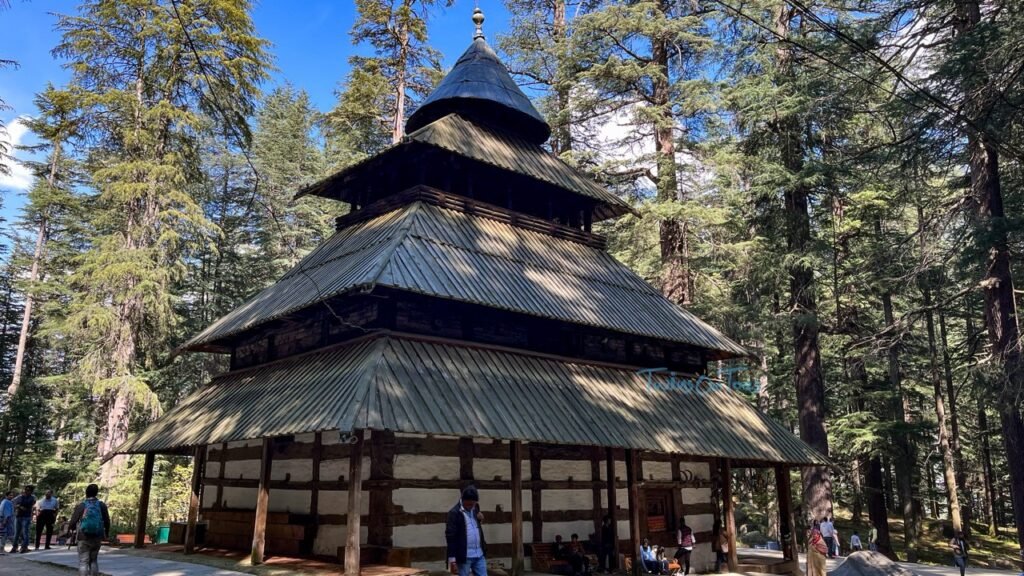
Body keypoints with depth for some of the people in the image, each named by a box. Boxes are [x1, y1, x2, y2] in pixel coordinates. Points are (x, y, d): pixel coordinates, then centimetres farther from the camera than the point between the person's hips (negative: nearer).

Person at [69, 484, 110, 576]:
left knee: (83, 562, -1)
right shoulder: (102, 505, 1)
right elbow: (107, 522, 1)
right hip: (97, 537, 3)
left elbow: (72, 523, -7)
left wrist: (73, 527, 18)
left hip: (84, 537, -3)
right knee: (94, 560, 16)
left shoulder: (81, 505, -5)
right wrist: (106, 533, 20)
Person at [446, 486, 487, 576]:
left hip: (479, 554, 6)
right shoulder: (454, 513, -13)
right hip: (464, 556, -6)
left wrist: (480, 519, 0)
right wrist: (452, 560, -17)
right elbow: (450, 537, -14)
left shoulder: (475, 509, 7)